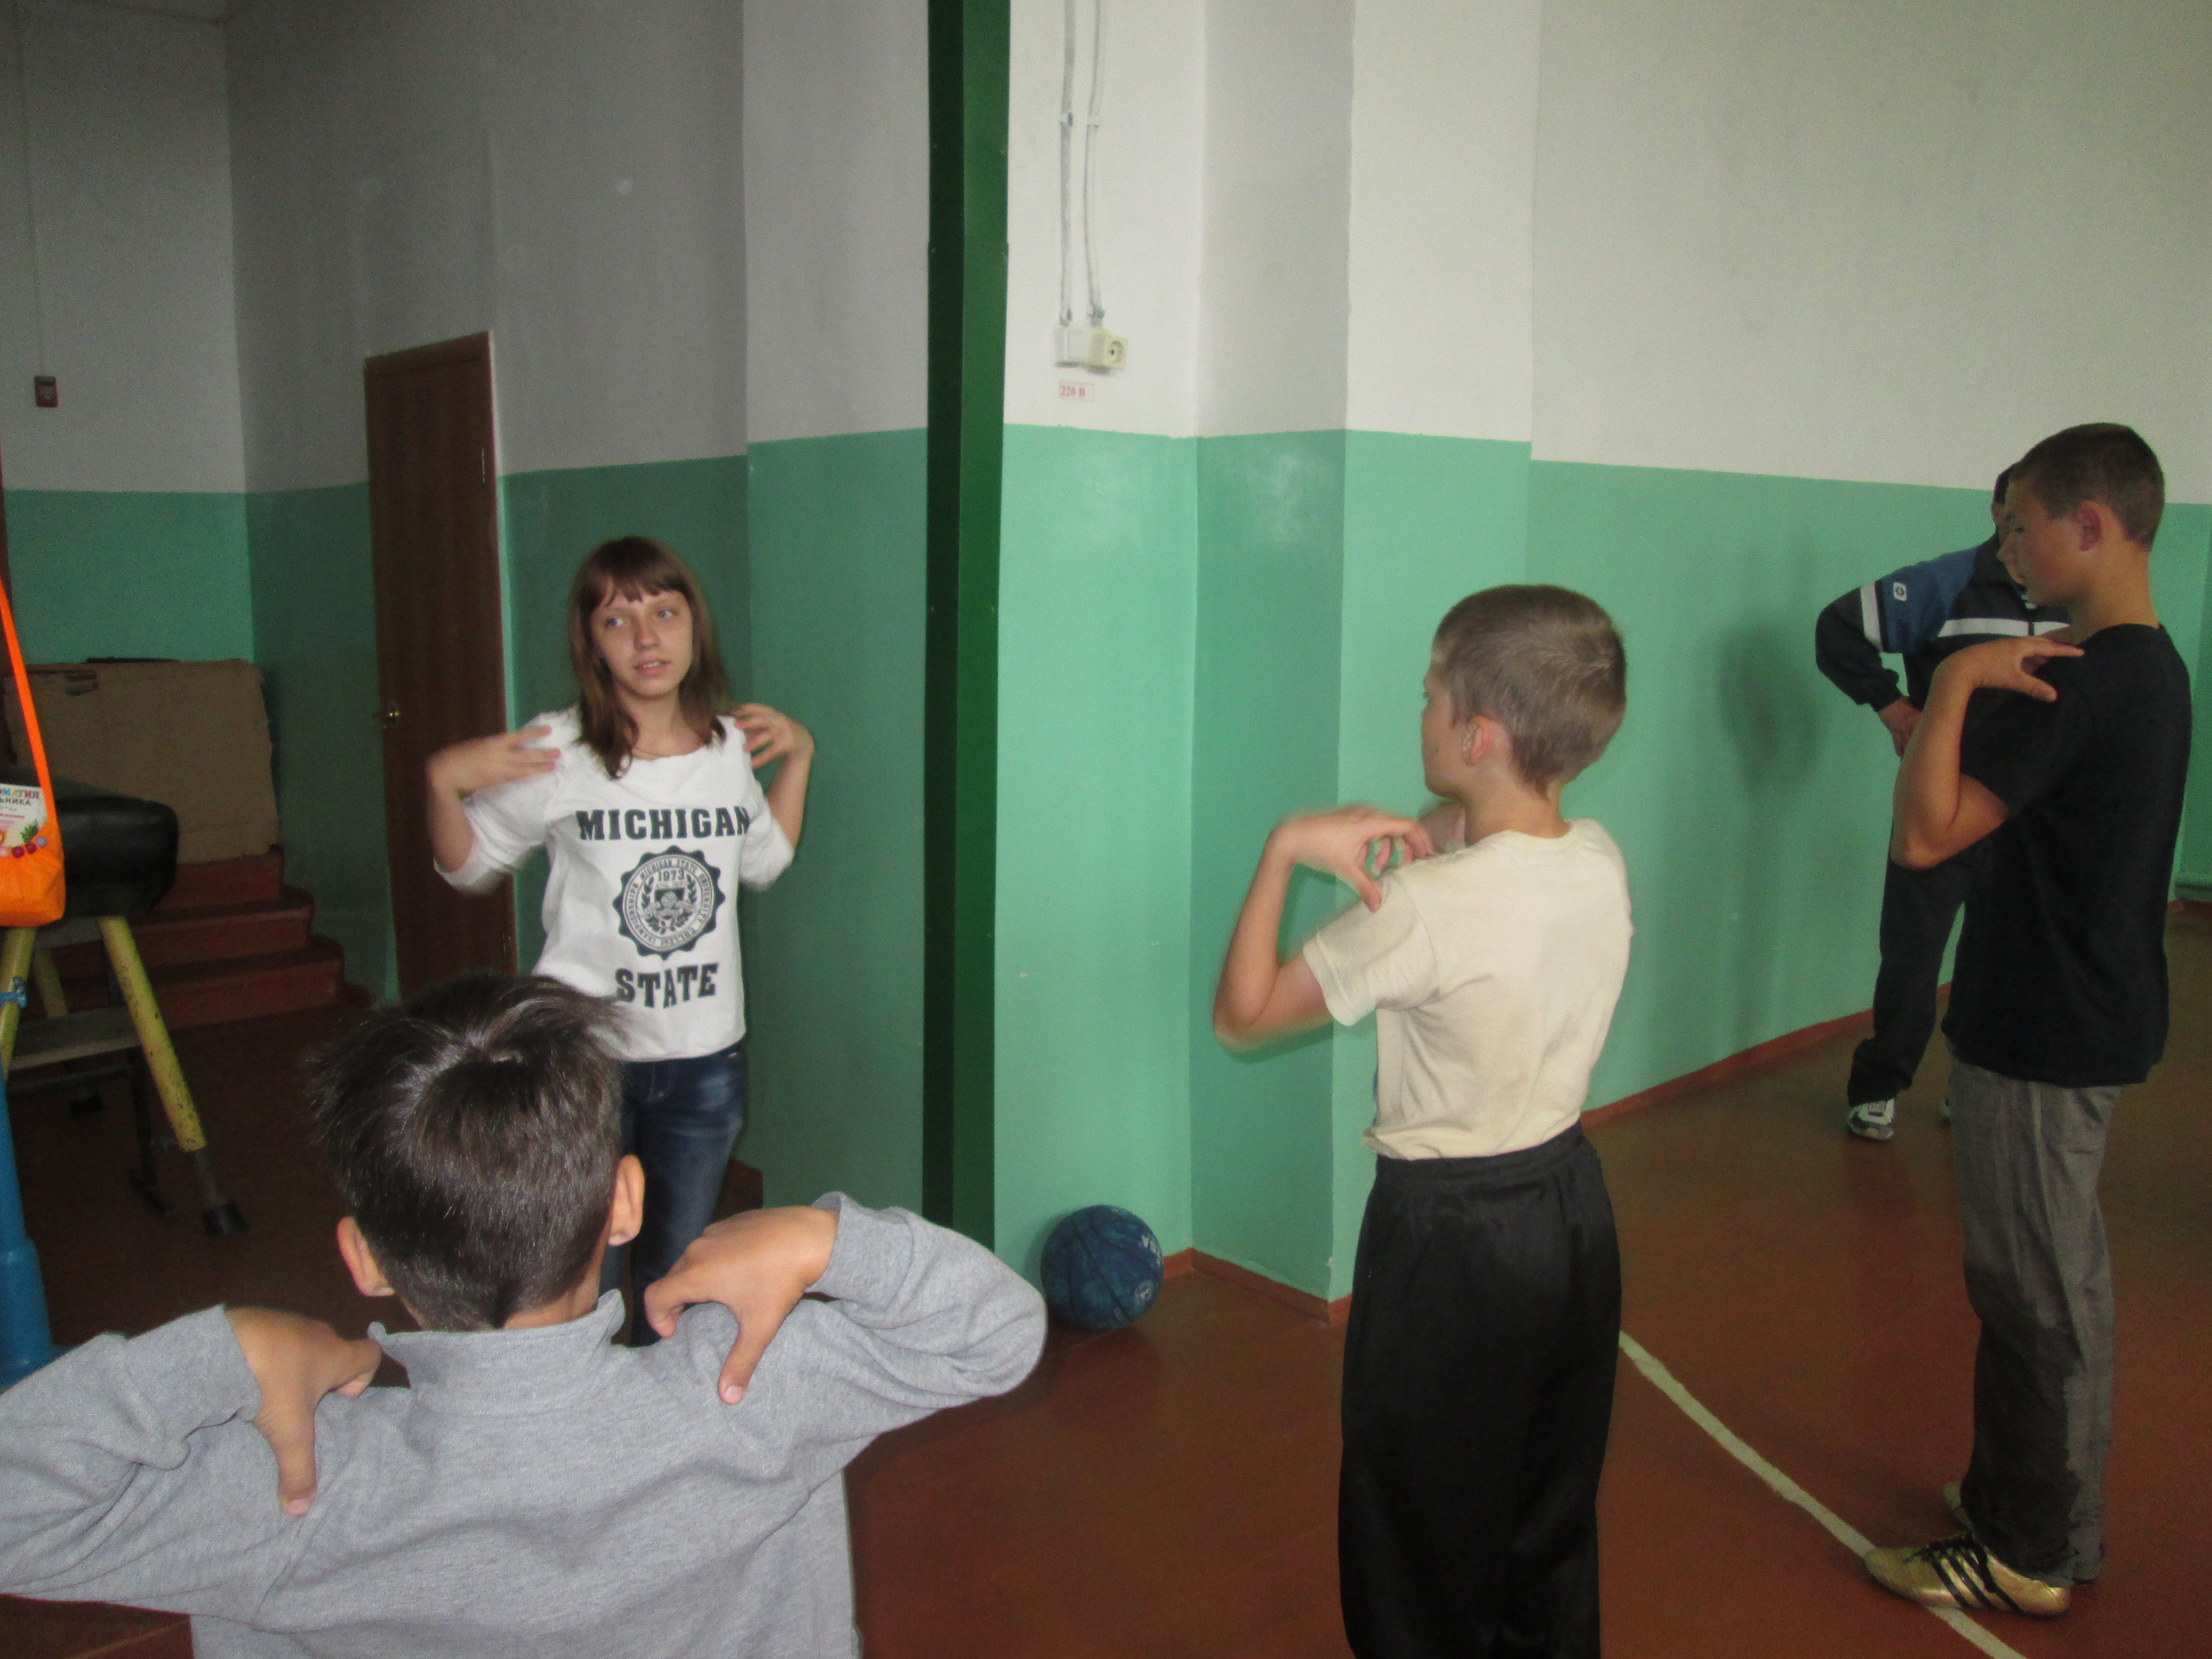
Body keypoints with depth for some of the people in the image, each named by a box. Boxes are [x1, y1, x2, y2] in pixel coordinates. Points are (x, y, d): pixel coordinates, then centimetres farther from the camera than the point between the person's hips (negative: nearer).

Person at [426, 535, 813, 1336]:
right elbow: (467, 867, 1)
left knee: (677, 1274, 20)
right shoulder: (557, 752, -11)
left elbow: (764, 861, 19)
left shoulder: (730, 747, 1)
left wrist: (799, 757, 11)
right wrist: (442, 782, -16)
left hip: (706, 1060, 4)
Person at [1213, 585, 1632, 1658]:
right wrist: (1441, 837, -4)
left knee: (1424, 1541, 13)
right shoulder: (1600, 860, -6)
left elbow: (1242, 1013, -15)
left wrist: (1284, 849, -15)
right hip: (1571, 1202, 7)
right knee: (1553, 1518, 24)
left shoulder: (1425, 907, -25)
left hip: (1449, 1237, -7)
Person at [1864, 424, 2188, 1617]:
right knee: (2063, 1284, 20)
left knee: (2035, 1297, 3)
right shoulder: (2153, 666, 9)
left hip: (2043, 1039, -10)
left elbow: (1925, 835, -26)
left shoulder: (2071, 686, -23)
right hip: (2095, 1015, 10)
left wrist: (1956, 681, -24)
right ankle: (2053, 1517, 35)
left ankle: (2028, 1558, 18)